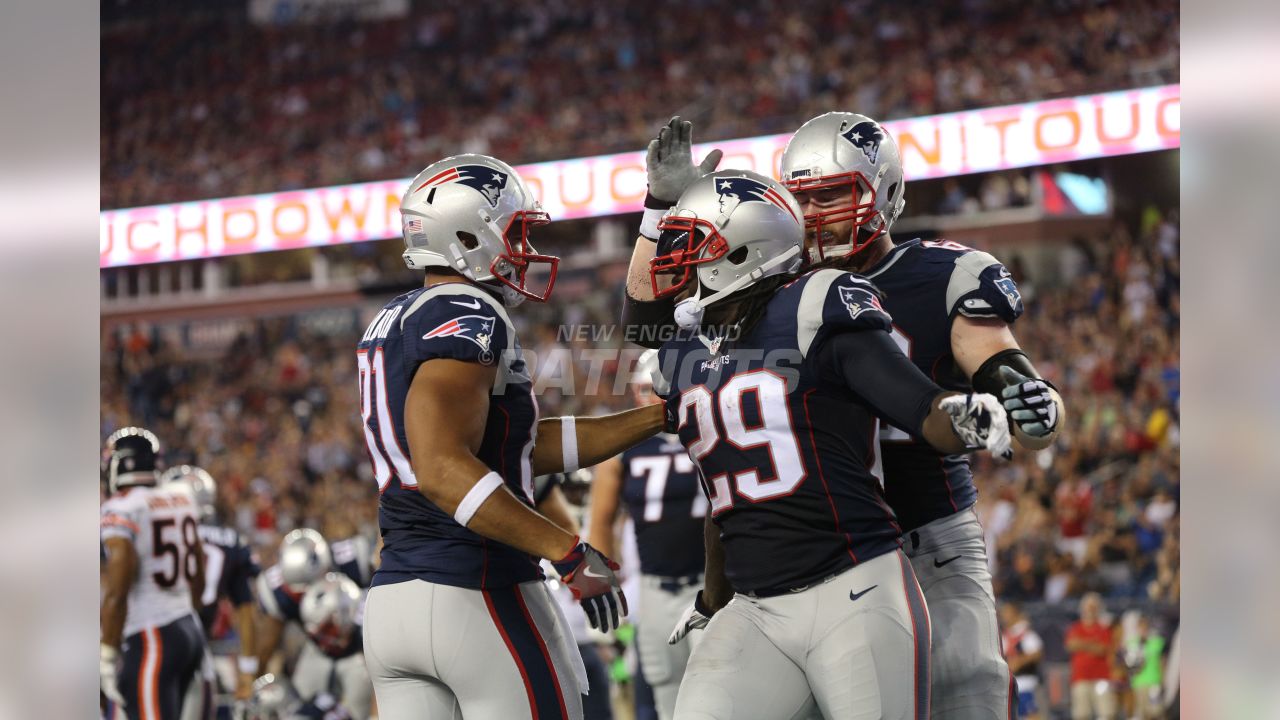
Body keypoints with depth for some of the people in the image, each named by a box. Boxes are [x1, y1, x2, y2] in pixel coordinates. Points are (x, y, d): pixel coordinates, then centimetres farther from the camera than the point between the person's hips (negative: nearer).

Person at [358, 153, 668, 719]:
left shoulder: (394, 323, 18)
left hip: (391, 601, 9)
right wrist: (569, 554, -26)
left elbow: (522, 447, 19)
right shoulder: (467, 318, -11)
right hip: (478, 594, -9)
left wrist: (657, 418, 22)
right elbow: (442, 467, -25)